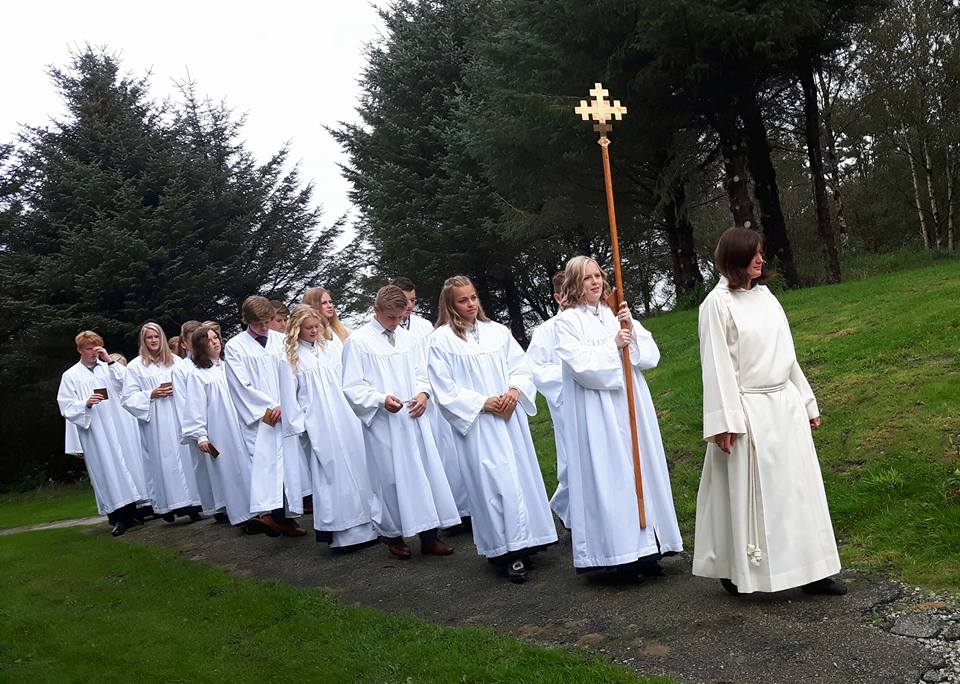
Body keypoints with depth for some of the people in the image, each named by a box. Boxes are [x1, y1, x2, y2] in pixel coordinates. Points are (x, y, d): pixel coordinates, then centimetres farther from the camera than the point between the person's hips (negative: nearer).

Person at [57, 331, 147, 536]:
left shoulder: (109, 368, 12)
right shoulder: (71, 375, 8)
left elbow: (126, 384, -4)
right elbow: (66, 406, 3)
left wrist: (110, 361, -7)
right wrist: (86, 403, -15)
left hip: (118, 428, 2)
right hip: (95, 435, -2)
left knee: (125, 467, 1)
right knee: (106, 471, -4)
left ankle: (130, 513, 10)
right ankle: (119, 518, -1)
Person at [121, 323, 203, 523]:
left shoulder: (176, 361, 11)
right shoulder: (135, 366, 5)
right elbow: (129, 397, 2)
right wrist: (151, 394, -11)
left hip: (178, 416, 2)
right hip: (155, 422, -2)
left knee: (184, 455, 0)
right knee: (162, 460, -5)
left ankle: (191, 505, 4)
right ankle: (168, 506, -1)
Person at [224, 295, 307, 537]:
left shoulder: (281, 340, 10)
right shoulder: (235, 346, 2)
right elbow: (242, 385, -3)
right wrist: (272, 406, -8)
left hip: (286, 415, 3)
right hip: (259, 418, -3)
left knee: (289, 461, 0)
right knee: (266, 461, -14)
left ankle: (287, 516, 6)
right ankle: (274, 513, -17)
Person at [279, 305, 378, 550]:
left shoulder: (331, 349, 11)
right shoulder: (291, 358, 0)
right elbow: (288, 395, -1)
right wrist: (299, 424, -5)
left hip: (346, 420, 4)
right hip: (319, 426, -4)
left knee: (356, 469, 5)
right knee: (333, 474, -6)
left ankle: (364, 526, 14)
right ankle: (343, 532, -2)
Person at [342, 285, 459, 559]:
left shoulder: (407, 338, 11)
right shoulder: (358, 341, -5)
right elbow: (353, 388, -7)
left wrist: (423, 393, -4)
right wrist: (381, 399, -21)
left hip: (414, 420, 5)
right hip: (382, 424, -5)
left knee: (427, 474, 4)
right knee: (391, 479, 2)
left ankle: (429, 535, 14)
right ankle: (393, 535, 19)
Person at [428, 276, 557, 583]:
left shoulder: (496, 331, 10)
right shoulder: (442, 339, -4)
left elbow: (521, 367, 10)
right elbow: (445, 389, -7)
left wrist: (514, 391, -10)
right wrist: (483, 402, -13)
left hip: (510, 418, 5)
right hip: (476, 423, -5)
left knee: (522, 474, 7)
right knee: (493, 482, -6)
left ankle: (524, 542, 20)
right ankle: (505, 551, 1)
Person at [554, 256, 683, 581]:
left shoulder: (618, 314, 13)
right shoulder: (567, 321, -1)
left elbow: (651, 357, 6)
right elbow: (581, 365, -13)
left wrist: (632, 332, -8)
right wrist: (613, 346, -9)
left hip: (631, 404, 5)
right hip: (596, 413, -5)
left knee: (641, 470, 6)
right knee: (607, 476, -6)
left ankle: (646, 548, 15)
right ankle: (616, 555, 0)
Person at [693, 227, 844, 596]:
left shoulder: (765, 296, 12)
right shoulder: (718, 303, -8)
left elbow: (786, 354, 16)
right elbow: (716, 365, -13)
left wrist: (806, 402, 17)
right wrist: (725, 422, -17)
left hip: (785, 406, 7)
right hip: (749, 412, -7)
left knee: (798, 487, 9)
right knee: (747, 493, 0)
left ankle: (810, 570, 17)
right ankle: (735, 570, 14)